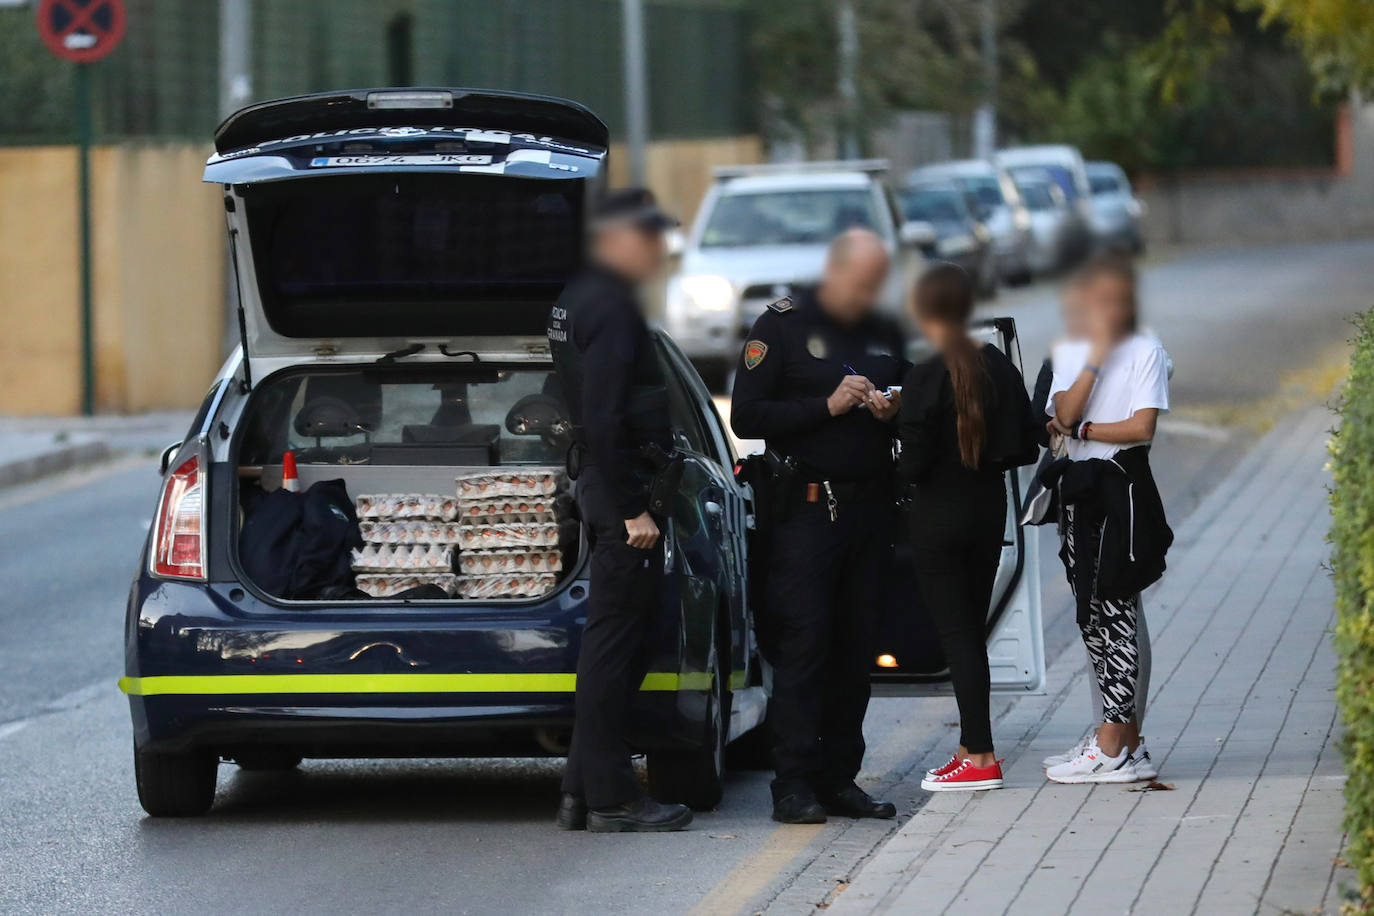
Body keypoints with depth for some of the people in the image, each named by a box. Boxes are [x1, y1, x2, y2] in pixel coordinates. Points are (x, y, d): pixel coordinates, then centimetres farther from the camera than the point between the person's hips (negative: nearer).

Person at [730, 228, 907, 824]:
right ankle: (793, 784, -9)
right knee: (803, 644, -9)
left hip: (870, 506, 5)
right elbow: (745, 417, -8)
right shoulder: (783, 326, -1)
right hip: (806, 507, -5)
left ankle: (839, 779, 8)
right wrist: (827, 406, -15)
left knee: (856, 646, 4)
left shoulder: (885, 334, 16)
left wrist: (893, 414, 0)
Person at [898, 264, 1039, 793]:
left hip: (938, 513, -6)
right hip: (989, 510, 6)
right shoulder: (1000, 368, 0)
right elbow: (1024, 448, 3)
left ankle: (980, 757, -4)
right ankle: (974, 746, 16)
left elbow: (915, 460, -18)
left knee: (956, 633, -2)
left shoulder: (926, 378, -17)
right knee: (972, 628, 14)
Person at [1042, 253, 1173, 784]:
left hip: (1123, 486, -7)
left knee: (1114, 610, -9)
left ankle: (1113, 747, -8)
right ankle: (1127, 740, 14)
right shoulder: (1069, 352, 13)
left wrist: (1081, 429, -4)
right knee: (1092, 616, 7)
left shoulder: (1145, 352, -3)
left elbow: (1142, 426, -12)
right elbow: (1064, 416, -4)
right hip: (1079, 487, 7)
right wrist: (1097, 355, -8)